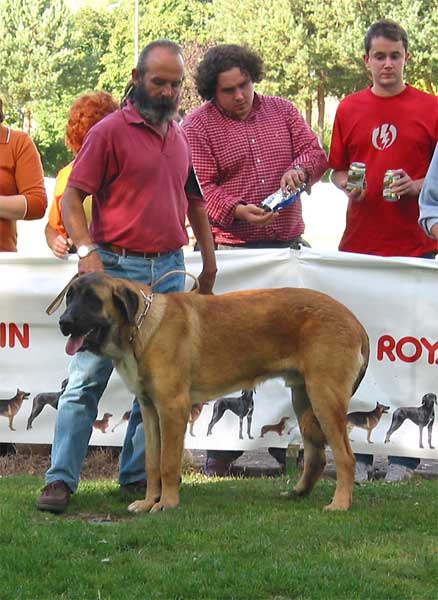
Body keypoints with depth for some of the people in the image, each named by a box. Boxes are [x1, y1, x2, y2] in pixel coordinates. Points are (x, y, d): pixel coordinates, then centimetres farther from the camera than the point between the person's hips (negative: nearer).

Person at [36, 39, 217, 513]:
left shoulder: (179, 138, 14)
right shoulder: (110, 131, -5)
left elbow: (195, 201, 25)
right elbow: (72, 198, -8)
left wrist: (209, 262, 21)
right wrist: (86, 250, -21)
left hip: (169, 270, 6)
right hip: (115, 267, -6)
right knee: (87, 376, -7)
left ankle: (138, 475, 14)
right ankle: (60, 479, -6)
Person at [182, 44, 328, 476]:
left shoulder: (282, 111, 13)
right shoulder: (196, 127, 0)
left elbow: (314, 152, 12)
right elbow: (199, 189, -5)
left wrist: (299, 168, -10)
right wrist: (239, 211, -20)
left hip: (288, 245, 4)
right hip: (232, 249, -4)